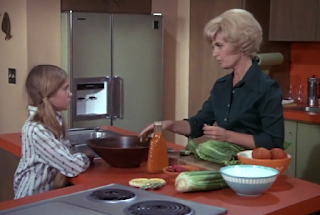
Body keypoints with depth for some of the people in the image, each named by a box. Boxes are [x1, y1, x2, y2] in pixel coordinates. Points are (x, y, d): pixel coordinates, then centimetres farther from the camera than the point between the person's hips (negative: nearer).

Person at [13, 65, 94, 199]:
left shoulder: (55, 119, 3)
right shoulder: (36, 130, -22)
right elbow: (74, 166, -23)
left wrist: (81, 156, -8)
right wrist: (87, 157, -5)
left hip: (49, 193, 7)